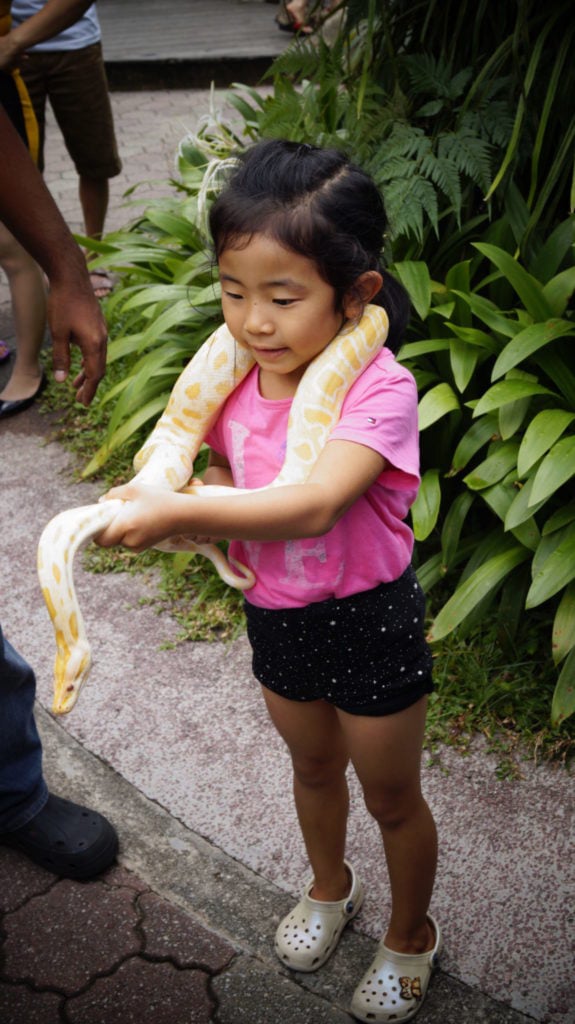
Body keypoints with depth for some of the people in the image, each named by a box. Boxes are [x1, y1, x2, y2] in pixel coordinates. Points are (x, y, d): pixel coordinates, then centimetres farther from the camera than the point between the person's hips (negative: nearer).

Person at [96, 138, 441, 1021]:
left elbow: (312, 506, -41)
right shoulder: (238, 379, -8)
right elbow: (224, 479, 6)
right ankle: (330, 888, 58)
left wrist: (179, 511, -47)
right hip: (276, 615, 6)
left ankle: (412, 933, 45)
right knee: (313, 765, 29)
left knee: (391, 795, 16)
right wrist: (179, 508, -16)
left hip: (370, 622, -5)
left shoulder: (378, 387, -28)